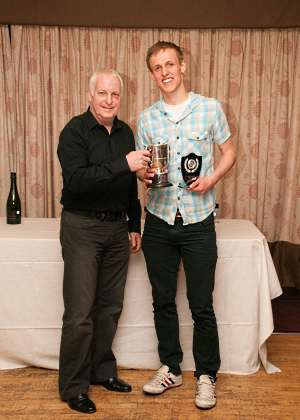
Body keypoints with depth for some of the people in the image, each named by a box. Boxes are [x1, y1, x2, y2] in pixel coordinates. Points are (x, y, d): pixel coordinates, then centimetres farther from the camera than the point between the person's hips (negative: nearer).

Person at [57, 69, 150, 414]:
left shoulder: (125, 132, 10)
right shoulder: (75, 132, -10)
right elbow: (76, 181, -26)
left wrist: (134, 224, 17)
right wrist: (122, 164, -31)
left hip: (117, 227, 6)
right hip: (82, 228, -6)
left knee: (110, 306, 13)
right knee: (80, 313, -1)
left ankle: (102, 370, 30)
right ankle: (73, 387, 14)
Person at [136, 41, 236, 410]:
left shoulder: (210, 108, -1)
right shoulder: (146, 119, 5)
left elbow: (229, 151, 7)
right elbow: (142, 166, 11)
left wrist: (212, 179, -11)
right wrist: (144, 175, -12)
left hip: (198, 222, -2)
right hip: (159, 222, 3)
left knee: (201, 306, 4)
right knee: (163, 302, 12)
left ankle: (206, 376, 23)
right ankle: (170, 369, 30)